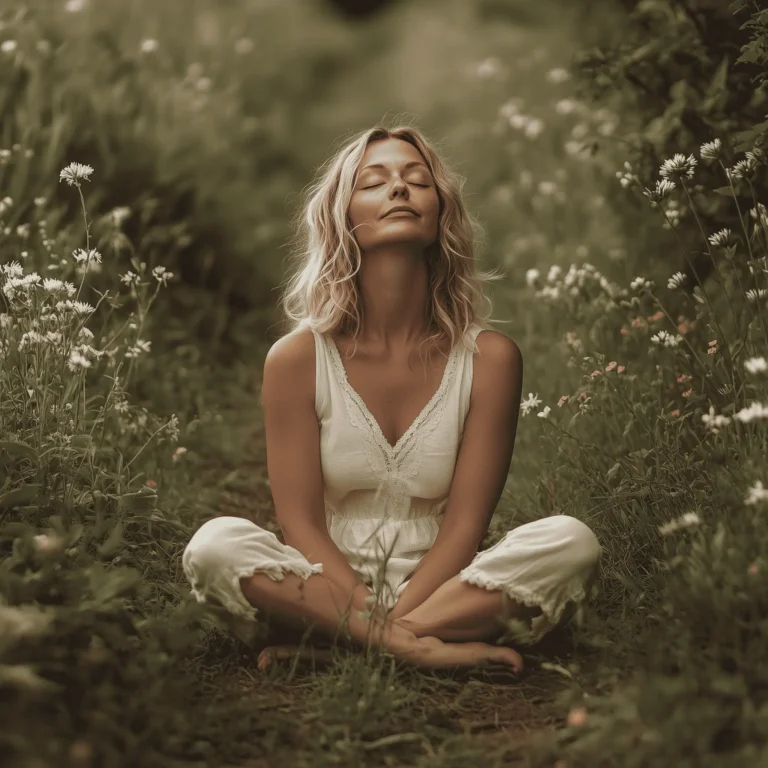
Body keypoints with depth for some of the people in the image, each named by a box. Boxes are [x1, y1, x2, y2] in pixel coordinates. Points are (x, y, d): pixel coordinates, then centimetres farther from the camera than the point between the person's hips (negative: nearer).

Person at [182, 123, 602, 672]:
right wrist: (396, 637, -21)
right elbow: (301, 524, -7)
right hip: (329, 591, -1)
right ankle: (430, 648, -27)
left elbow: (464, 525, -5)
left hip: (443, 585, 1)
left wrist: (396, 622, -20)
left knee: (571, 543, -25)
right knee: (215, 544, -27)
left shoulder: (489, 358, -4)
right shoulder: (297, 359, -5)